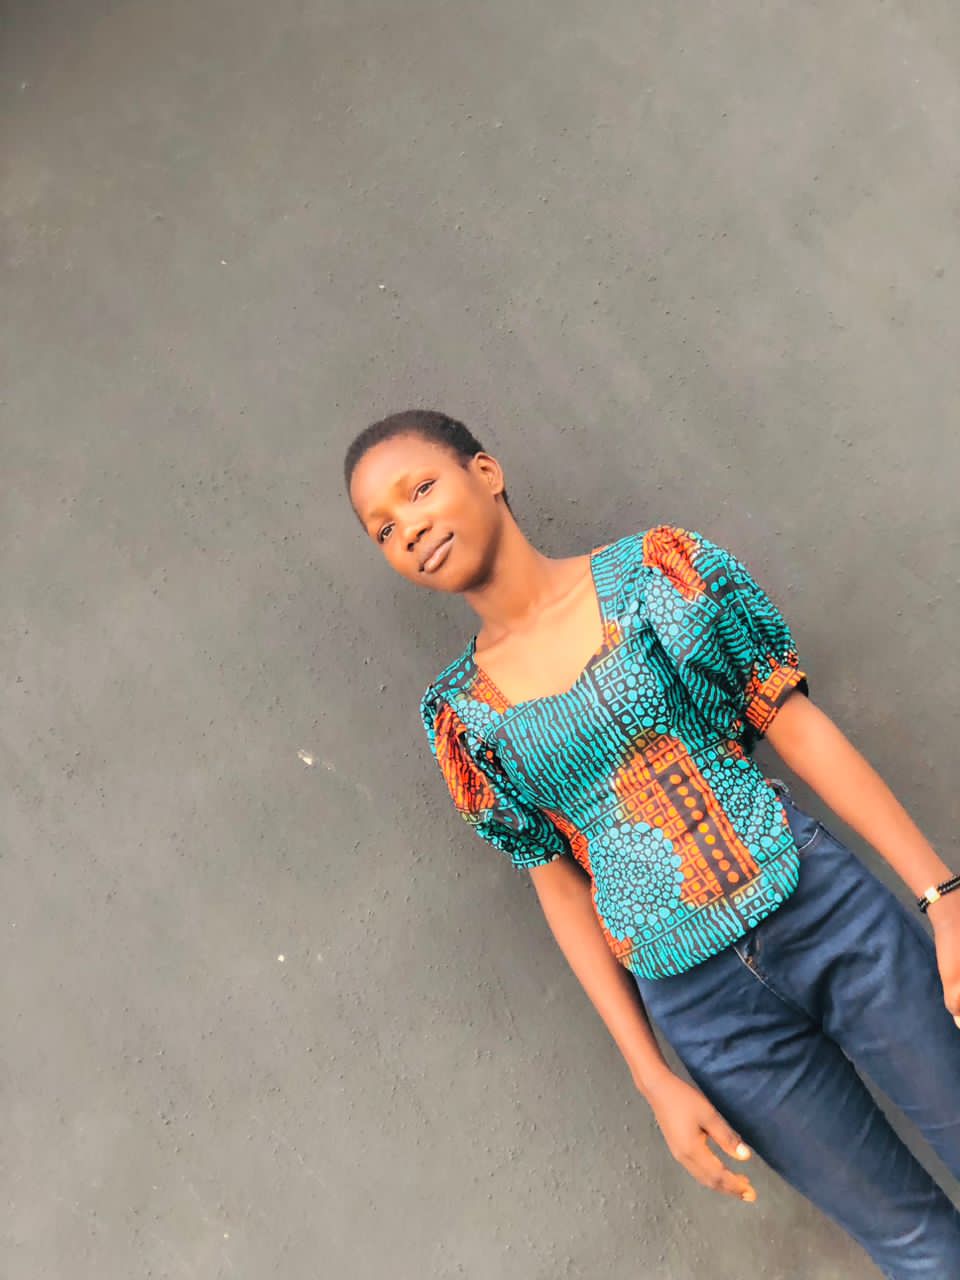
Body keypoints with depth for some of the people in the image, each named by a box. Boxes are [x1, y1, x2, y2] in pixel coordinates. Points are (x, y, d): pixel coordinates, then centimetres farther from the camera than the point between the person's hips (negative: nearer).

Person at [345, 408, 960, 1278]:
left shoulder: (654, 568, -4)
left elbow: (797, 726, -3)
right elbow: (561, 888, 3)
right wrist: (654, 1080, 3)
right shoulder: (460, 716, -1)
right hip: (701, 1004, 0)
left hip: (826, 911, 0)